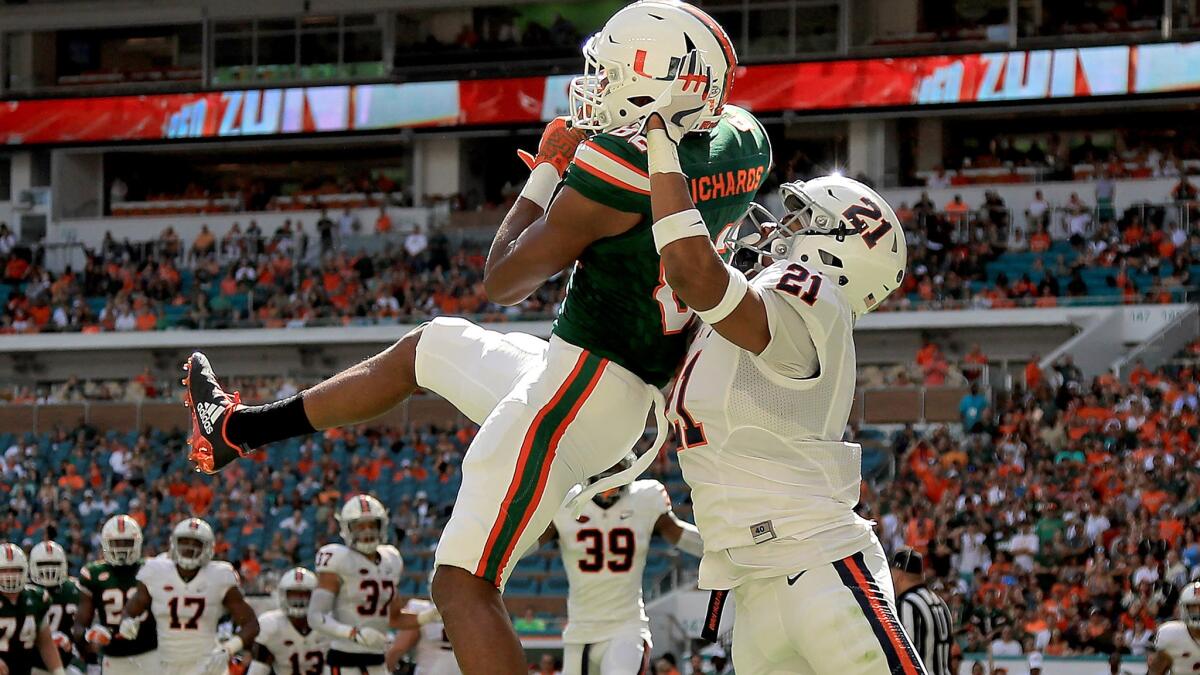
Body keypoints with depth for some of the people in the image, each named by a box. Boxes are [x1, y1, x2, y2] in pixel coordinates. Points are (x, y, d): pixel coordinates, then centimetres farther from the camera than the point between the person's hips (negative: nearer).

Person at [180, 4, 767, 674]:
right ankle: (237, 429, 41)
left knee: (465, 585, -9)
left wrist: (544, 173, 2)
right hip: (636, 398, 10)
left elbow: (504, 281, -10)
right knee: (431, 347, 29)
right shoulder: (743, 143, -2)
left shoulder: (622, 164, -23)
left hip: (574, 387, -10)